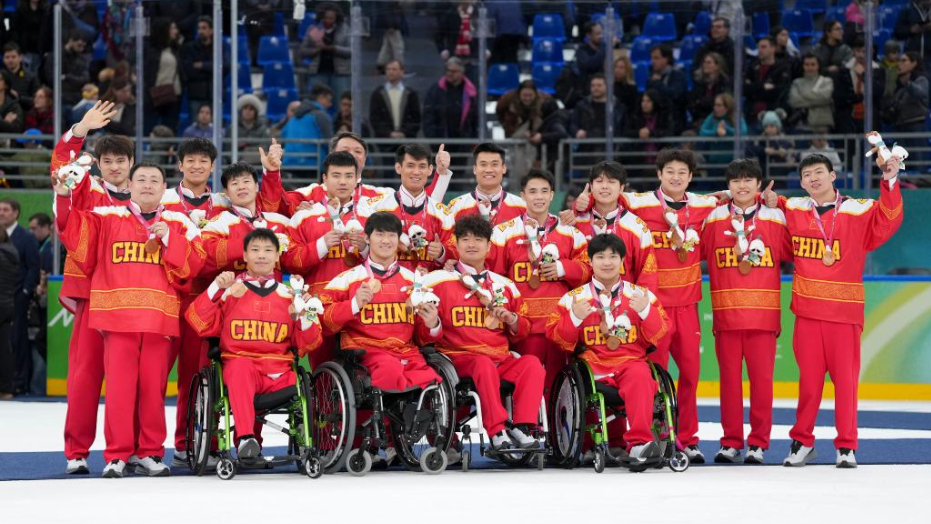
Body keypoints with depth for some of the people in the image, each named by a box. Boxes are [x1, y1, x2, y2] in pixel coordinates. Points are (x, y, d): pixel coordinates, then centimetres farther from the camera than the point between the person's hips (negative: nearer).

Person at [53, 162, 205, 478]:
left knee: (153, 387, 2)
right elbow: (74, 229, 1)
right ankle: (117, 455, 1)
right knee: (120, 386, -5)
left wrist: (170, 238, -8)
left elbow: (193, 265, 2)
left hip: (160, 318, 1)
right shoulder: (109, 218, 10)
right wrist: (63, 197, -12)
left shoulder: (178, 224, 11)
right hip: (118, 315, -1)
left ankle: (150, 453, 12)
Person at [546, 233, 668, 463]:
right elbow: (558, 338, 8)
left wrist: (646, 311, -7)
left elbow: (659, 335, 11)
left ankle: (639, 442, -39)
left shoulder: (641, 294, 15)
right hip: (592, 363, 0)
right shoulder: (574, 298, 12)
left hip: (631, 360, 0)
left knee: (640, 377, -34)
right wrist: (575, 318, -10)